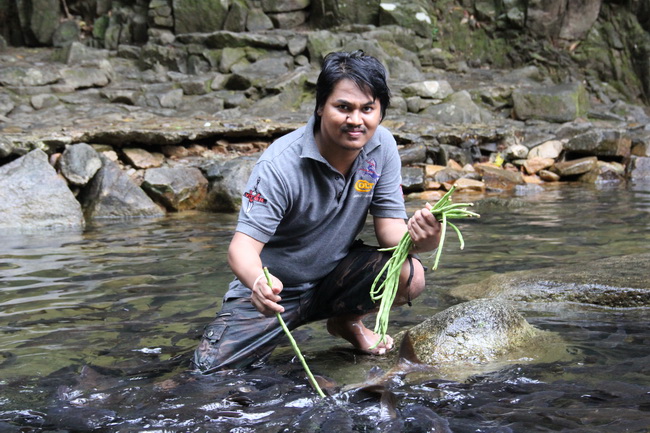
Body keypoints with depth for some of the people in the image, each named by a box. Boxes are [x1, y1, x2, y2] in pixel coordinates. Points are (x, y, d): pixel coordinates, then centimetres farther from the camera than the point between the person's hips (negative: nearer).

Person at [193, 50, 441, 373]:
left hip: (336, 277, 3)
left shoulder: (381, 147, -11)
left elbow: (389, 227, -9)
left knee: (410, 275, -25)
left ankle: (347, 322, 6)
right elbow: (243, 244, -28)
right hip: (275, 289, -3)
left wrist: (416, 238, -34)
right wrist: (257, 281, -52)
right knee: (212, 368, -16)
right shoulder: (280, 165, -25)